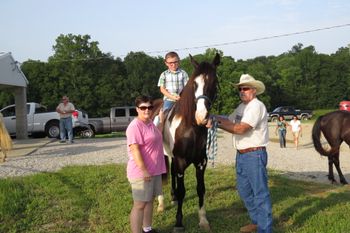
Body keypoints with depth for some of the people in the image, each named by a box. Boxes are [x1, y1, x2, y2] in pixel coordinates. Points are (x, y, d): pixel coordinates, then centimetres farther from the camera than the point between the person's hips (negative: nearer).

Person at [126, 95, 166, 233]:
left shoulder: (150, 123, 10)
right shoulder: (135, 126, -19)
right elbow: (135, 150, -25)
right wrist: (144, 171, -26)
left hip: (155, 170, 9)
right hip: (141, 172, -9)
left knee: (150, 200, 19)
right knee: (140, 204, -3)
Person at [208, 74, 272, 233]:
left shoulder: (256, 106, -15)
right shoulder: (242, 107, 15)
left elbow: (240, 129, -23)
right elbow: (229, 121, 11)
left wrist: (217, 124, -17)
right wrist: (214, 117, -6)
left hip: (254, 155, -10)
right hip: (241, 155, 10)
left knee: (260, 193, -3)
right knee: (244, 191, 18)